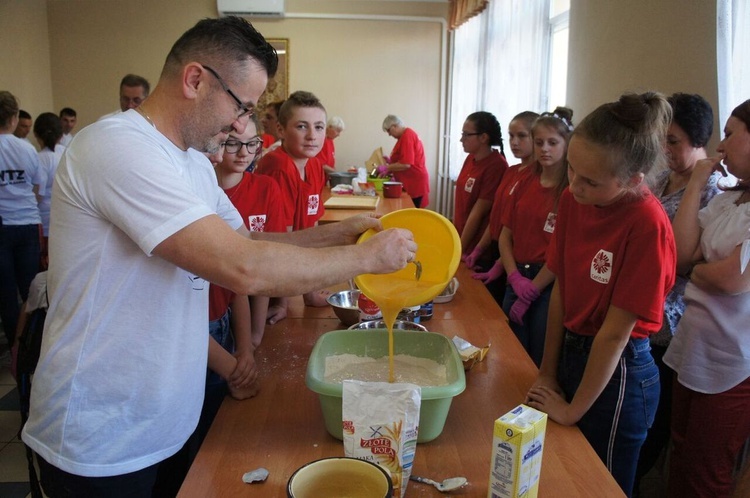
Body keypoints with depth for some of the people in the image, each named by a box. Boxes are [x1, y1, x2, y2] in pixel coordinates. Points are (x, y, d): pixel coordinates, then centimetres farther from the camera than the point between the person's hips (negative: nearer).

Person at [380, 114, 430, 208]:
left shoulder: (407, 136, -17)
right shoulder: (407, 134, 15)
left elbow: (406, 164, -22)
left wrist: (387, 167, -13)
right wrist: (391, 161, 11)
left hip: (414, 183, -10)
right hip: (410, 182, 10)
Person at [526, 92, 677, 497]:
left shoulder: (648, 225, -25)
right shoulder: (573, 200, -6)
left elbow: (616, 331, -20)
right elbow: (561, 290, -1)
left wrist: (572, 409, -11)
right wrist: (547, 373, 3)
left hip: (616, 375, -6)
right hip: (571, 353, 6)